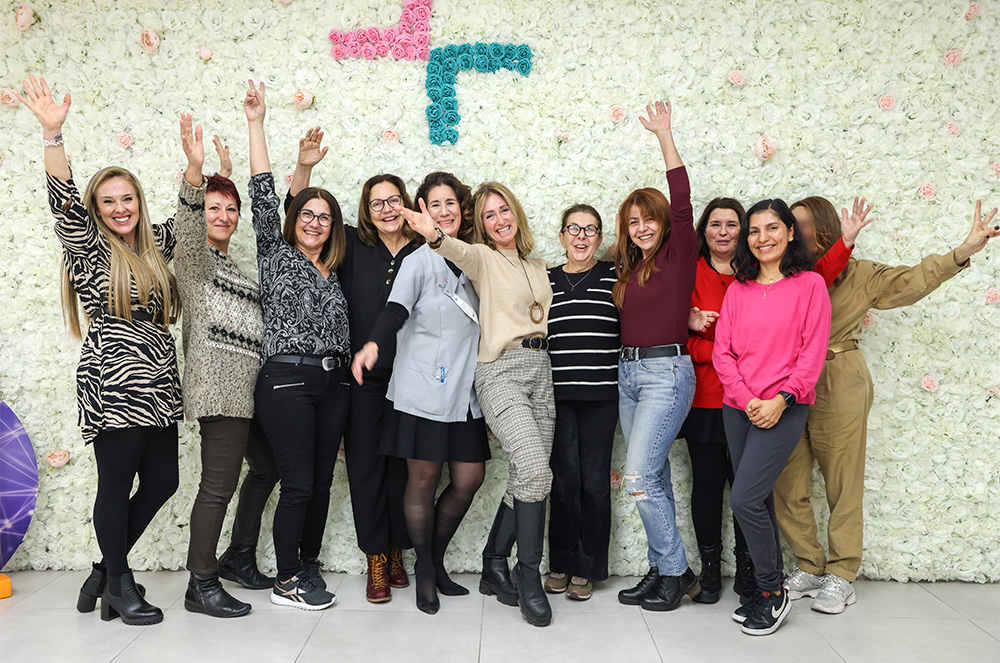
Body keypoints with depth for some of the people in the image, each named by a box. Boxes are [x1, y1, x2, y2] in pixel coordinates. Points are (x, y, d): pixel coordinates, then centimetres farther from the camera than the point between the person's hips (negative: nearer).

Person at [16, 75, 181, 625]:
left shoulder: (156, 245, 16)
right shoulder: (88, 249, 2)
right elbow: (64, 203, -14)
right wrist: (53, 134, -24)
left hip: (159, 384, 6)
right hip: (113, 384, -6)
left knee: (161, 482, 7)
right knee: (116, 484, 0)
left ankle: (106, 570, 26)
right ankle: (119, 584, 16)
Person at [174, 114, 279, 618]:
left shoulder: (234, 267, 25)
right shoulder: (194, 257, 1)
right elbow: (189, 224, -20)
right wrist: (195, 170, -37)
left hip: (248, 385, 9)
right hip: (219, 384, -9)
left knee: (267, 466, 17)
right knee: (219, 483, -9)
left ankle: (239, 557, 31)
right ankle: (201, 585, 0)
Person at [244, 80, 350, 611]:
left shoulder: (333, 272, 17)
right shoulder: (276, 254, 4)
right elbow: (263, 195, -6)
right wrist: (256, 124, -9)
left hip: (333, 382, 5)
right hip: (287, 380, -5)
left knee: (321, 482, 10)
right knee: (299, 484, -5)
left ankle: (309, 566, 25)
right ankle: (286, 581, 8)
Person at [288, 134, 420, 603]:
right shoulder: (352, 245, 6)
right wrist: (304, 168, -1)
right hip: (362, 379, 0)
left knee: (404, 467, 8)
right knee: (365, 467, 5)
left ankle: (397, 555, 25)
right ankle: (376, 562, 17)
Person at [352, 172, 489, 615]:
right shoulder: (420, 260, -4)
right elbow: (397, 308, -19)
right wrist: (373, 344, -37)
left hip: (465, 391, 6)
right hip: (423, 389, -5)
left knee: (469, 479, 6)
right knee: (423, 479, 1)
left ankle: (436, 561, 27)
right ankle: (425, 572, 20)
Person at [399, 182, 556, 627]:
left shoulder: (537, 267, 21)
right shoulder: (483, 259, 1)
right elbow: (461, 253, -22)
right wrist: (435, 236, -44)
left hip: (541, 369, 7)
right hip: (500, 371, -6)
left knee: (528, 476, 5)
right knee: (534, 469, -21)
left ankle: (495, 566, 21)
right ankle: (529, 578, -6)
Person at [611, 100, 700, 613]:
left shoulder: (679, 256, -2)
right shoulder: (627, 270, 15)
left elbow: (682, 203, -15)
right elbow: (625, 321, 15)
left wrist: (665, 137, -15)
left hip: (666, 373, -7)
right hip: (628, 374, 7)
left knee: (640, 478, -12)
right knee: (654, 478, 11)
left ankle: (674, 573, 3)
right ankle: (663, 571, 20)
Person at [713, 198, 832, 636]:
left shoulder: (810, 284, -1)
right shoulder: (738, 289, 10)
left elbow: (812, 354, -5)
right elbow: (722, 352, 5)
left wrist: (781, 399, -15)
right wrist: (747, 400, -8)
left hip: (785, 408, -4)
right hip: (737, 407, 5)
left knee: (745, 499, -13)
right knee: (758, 500, 10)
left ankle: (773, 593, 7)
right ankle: (769, 593, 24)